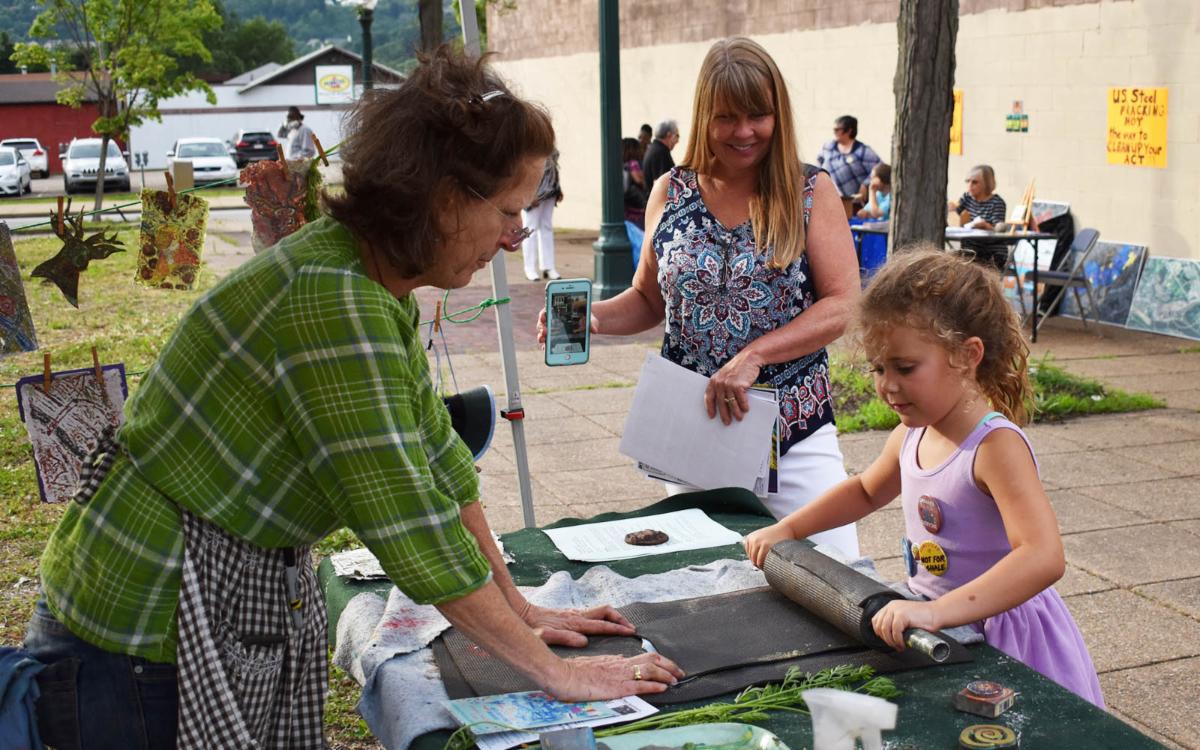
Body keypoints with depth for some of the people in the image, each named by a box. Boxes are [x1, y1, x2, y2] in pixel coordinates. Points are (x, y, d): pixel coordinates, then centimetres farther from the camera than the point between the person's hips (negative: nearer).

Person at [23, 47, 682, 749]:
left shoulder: (381, 289, 3)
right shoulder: (331, 299, -27)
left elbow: (439, 458, 9)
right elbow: (415, 528, -27)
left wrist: (516, 607, 10)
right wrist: (552, 671, -18)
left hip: (258, 598, 9)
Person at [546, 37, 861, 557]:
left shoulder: (812, 192, -4)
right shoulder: (670, 193, 4)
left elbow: (842, 304, -10)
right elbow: (648, 300, 12)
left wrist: (753, 356, -22)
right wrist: (591, 318, -8)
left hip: (796, 432, -2)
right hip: (691, 426, 3)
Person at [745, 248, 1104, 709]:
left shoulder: (996, 445, -24)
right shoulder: (911, 435, 1)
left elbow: (1043, 558, -37)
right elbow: (866, 490, 23)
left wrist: (938, 611, -46)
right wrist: (788, 529, 12)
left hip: (1005, 642, -6)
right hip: (939, 628, 7)